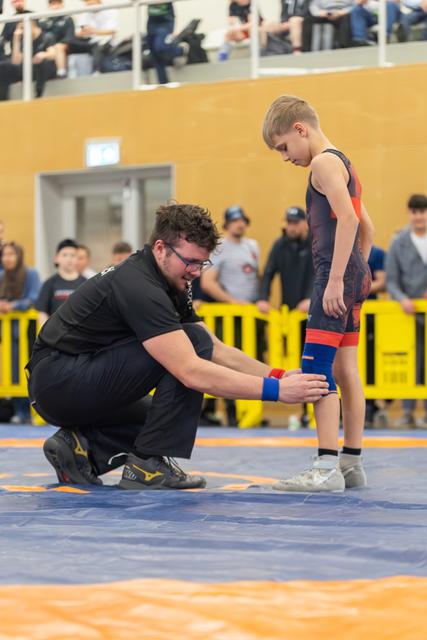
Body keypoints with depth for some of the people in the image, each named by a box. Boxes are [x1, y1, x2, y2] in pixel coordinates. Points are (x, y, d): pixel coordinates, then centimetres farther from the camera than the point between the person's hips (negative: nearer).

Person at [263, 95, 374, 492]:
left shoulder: (323, 162, -9)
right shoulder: (343, 164, 21)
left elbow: (346, 217, -21)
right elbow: (366, 228, 25)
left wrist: (336, 279, -23)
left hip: (336, 274, -10)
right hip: (354, 275, 10)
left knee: (316, 369, -13)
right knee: (345, 372, 11)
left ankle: (327, 469, -17)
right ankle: (352, 464, 14)